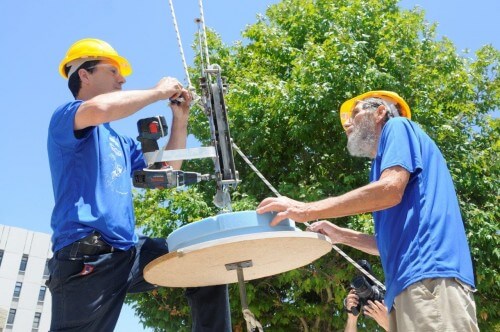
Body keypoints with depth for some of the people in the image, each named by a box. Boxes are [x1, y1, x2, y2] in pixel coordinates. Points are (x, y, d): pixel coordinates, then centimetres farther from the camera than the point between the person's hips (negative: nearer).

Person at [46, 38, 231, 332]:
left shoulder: (120, 142, 24)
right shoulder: (65, 117, 0)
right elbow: (100, 108, -25)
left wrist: (180, 120, 17)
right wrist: (158, 92, -9)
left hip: (129, 251, 8)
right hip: (87, 257, -8)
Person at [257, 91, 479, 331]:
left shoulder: (398, 126, 8)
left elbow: (390, 189, -13)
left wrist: (307, 210, -12)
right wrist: (342, 236, 20)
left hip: (430, 275, -9)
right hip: (411, 282, 9)